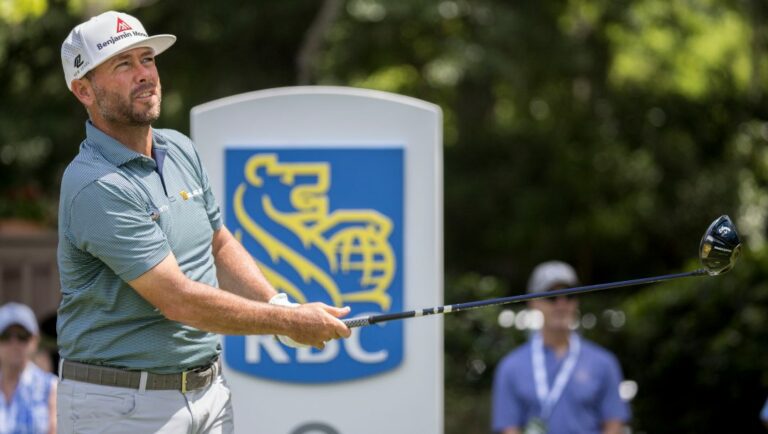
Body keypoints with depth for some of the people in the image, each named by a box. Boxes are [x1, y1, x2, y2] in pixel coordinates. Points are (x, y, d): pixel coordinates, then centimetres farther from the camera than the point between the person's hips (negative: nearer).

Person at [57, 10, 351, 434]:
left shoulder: (180, 150, 8)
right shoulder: (95, 187, -19)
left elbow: (220, 247, 20)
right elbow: (178, 300, -21)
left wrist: (283, 308, 2)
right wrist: (290, 323, -12)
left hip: (208, 393, 8)